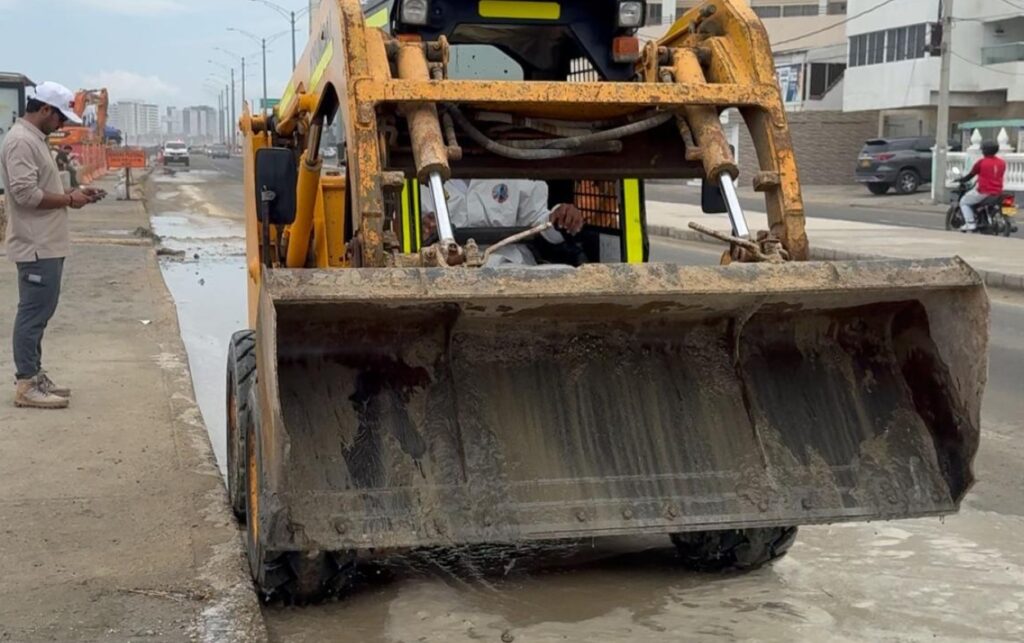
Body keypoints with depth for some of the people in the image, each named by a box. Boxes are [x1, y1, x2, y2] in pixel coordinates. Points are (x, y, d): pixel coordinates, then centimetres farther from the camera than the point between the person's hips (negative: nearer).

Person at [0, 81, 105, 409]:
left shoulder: (34, 139, 16)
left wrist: (72, 192, 10)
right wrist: (69, 200, -15)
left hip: (47, 245, 11)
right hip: (36, 246, -11)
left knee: (38, 312, 14)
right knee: (33, 313, -7)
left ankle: (34, 376, 21)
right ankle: (27, 385, -3)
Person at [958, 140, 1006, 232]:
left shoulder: (981, 162, -10)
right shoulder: (1002, 163, 6)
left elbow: (971, 175, -2)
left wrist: (961, 180, 16)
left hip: (984, 192, -6)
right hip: (998, 193, 6)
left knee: (964, 202, 12)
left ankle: (970, 223, -5)